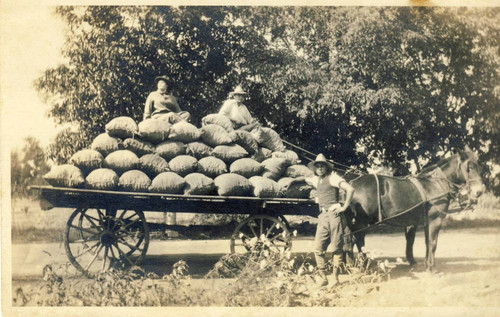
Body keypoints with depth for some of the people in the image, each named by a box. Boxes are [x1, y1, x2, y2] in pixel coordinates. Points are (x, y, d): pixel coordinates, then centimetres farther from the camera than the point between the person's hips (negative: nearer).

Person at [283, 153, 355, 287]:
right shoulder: (316, 180, 19)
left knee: (337, 248, 0)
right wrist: (292, 181, 30)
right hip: (323, 216, 6)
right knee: (318, 248, -2)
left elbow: (350, 189, -12)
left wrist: (344, 207, -12)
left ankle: (335, 278, 7)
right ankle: (322, 277, 5)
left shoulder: (333, 178, -2)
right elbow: (304, 179, 42)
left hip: (334, 215, -6)